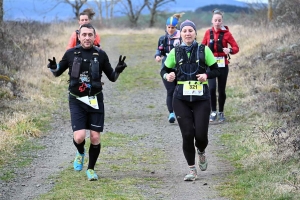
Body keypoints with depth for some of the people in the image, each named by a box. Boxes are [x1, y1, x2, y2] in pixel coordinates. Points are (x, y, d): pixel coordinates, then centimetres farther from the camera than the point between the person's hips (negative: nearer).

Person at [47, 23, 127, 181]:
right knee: (79, 137, -15)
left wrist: (118, 70, -13)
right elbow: (57, 73, 11)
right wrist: (53, 68, -11)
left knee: (95, 138, -2)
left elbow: (112, 78, 8)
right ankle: (80, 153, 21)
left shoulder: (100, 55, 1)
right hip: (76, 100, -1)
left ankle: (91, 169, 19)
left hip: (95, 100, 1)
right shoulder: (71, 54, -1)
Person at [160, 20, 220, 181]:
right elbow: (164, 70, 12)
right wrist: (167, 76, -11)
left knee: (201, 134, -5)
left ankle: (201, 152, 32)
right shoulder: (175, 52, 4)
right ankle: (192, 170, 9)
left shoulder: (203, 50, 1)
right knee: (187, 134, -4)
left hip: (201, 98, -1)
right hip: (181, 99, 1)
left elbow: (216, 70, 6)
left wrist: (206, 75, -15)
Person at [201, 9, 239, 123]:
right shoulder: (208, 33, 4)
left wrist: (230, 50, -24)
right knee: (212, 88, -12)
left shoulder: (226, 33, -3)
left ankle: (221, 113, 20)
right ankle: (213, 112, 2)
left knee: (221, 90, 4)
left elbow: (236, 48, -3)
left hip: (223, 65, -1)